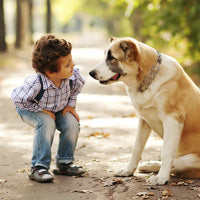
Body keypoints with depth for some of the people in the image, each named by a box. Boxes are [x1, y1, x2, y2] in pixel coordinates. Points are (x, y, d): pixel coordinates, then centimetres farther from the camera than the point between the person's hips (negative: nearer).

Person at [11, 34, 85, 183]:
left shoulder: (73, 75, -28)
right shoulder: (35, 83, -43)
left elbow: (78, 85, -3)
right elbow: (18, 99, -30)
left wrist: (71, 104, -7)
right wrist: (41, 109, -26)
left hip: (58, 109, 5)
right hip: (30, 109, -5)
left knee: (72, 123, -17)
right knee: (46, 123, -32)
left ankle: (64, 163, 3)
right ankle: (38, 167, -22)